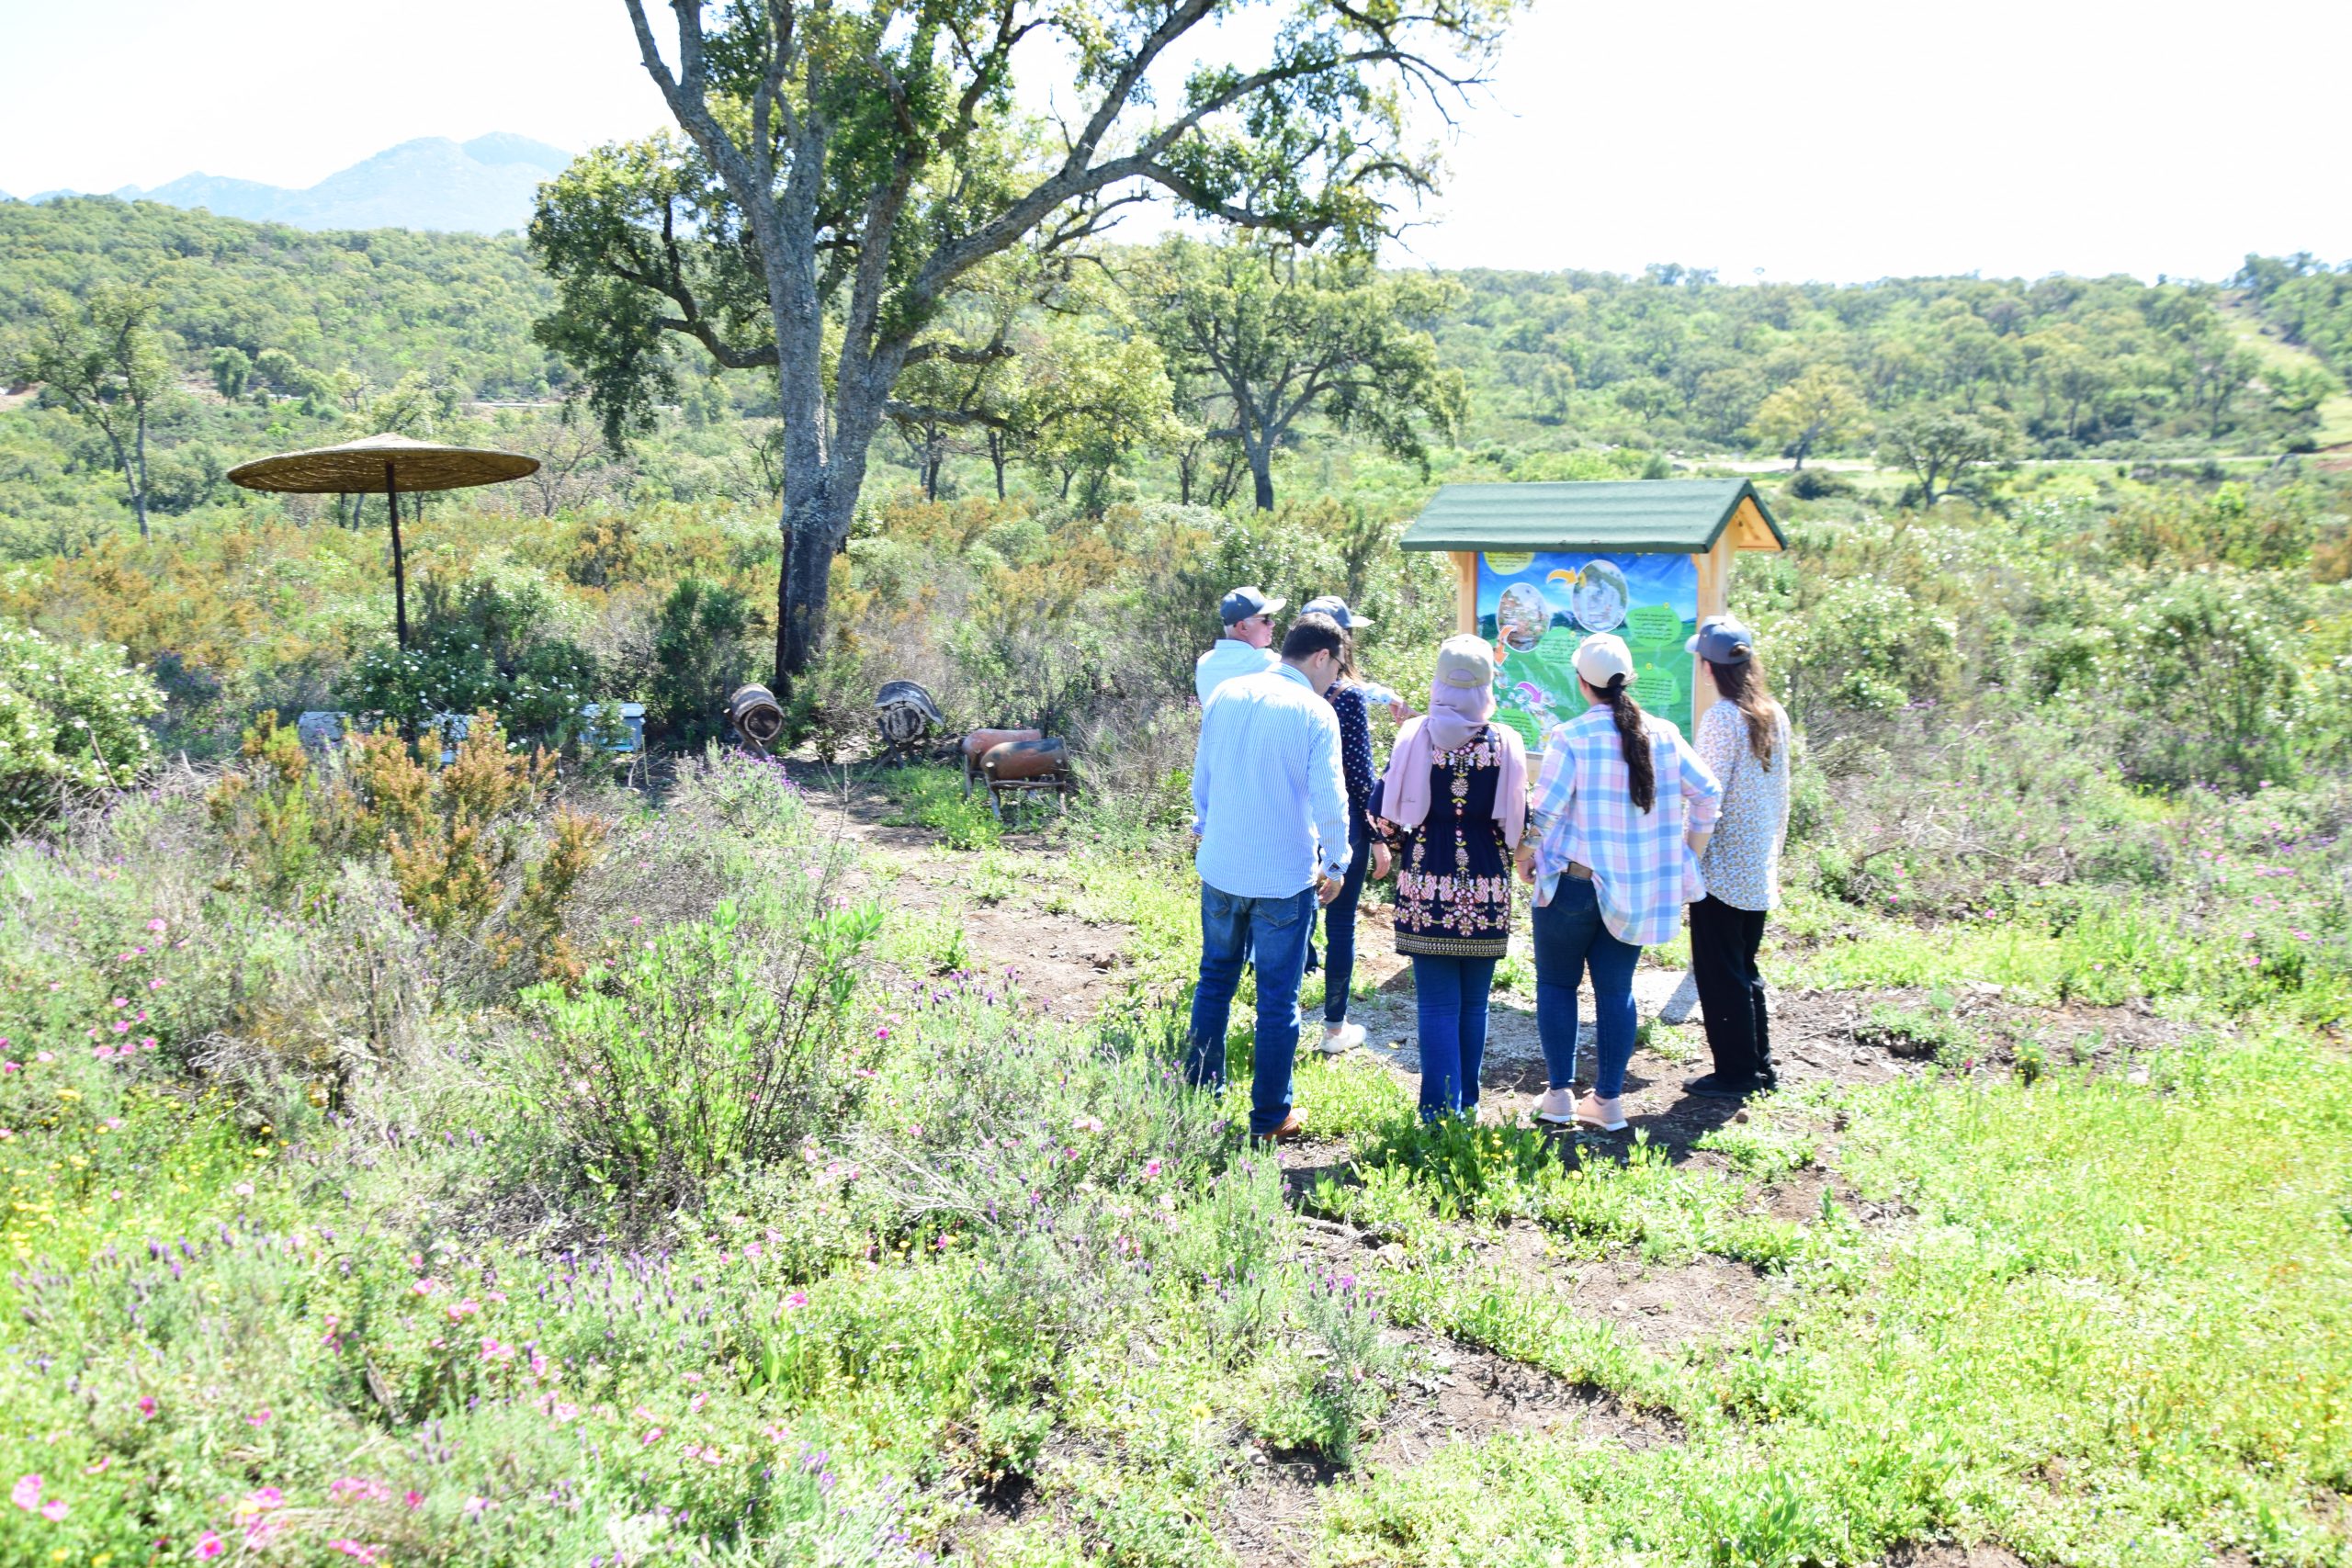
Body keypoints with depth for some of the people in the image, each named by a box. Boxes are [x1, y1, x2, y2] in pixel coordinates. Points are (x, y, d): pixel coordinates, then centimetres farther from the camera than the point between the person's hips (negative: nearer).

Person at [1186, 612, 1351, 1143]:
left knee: (1215, 980, 19)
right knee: (1278, 998, 6)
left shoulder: (1226, 695, 3)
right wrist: (1335, 863, 1)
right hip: (1285, 876, -5)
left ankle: (1201, 1095, 27)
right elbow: (1329, 799, -14)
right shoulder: (1316, 713, -13)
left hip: (1220, 866, 5)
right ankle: (1270, 1116, 14)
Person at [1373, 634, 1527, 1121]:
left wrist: (1402, 844, 16)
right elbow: (1517, 823, 2)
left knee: (1438, 1003, 4)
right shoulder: (1506, 743, -3)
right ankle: (1467, 1104, 24)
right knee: (1474, 1003, 14)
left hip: (1426, 887, -1)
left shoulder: (1414, 736, -5)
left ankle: (1441, 1110, 2)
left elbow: (1384, 811, -4)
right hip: (1486, 890, 1)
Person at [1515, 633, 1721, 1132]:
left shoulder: (1569, 737, -13)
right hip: (1636, 887, 4)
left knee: (1556, 983, 11)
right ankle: (1609, 1100, 16)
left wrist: (1525, 856, 1)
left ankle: (1559, 1095, 11)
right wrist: (1690, 854, 14)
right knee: (1616, 989, 12)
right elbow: (1707, 792, 3)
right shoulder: (1663, 734, 1)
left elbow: (1545, 809, -16)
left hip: (1575, 881, -4)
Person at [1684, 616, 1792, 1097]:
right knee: (1745, 968, 18)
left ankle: (1735, 1072, 9)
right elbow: (1781, 795, 12)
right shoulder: (1775, 715, 5)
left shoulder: (1721, 719, -16)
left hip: (1721, 869, -7)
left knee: (1718, 972, 3)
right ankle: (1760, 1064, 24)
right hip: (1760, 870, 7)